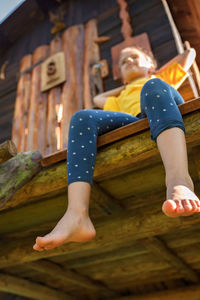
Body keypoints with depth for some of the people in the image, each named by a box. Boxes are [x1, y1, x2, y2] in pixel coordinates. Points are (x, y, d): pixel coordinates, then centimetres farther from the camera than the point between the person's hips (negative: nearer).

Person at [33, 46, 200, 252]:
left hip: (171, 117, -1)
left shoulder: (162, 78, 43)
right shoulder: (121, 98, 45)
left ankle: (179, 180, -60)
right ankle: (77, 216, -46)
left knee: (153, 87, -32)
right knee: (82, 117, -22)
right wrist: (126, 86, 53)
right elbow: (98, 99, 55)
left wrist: (156, 75, 50)